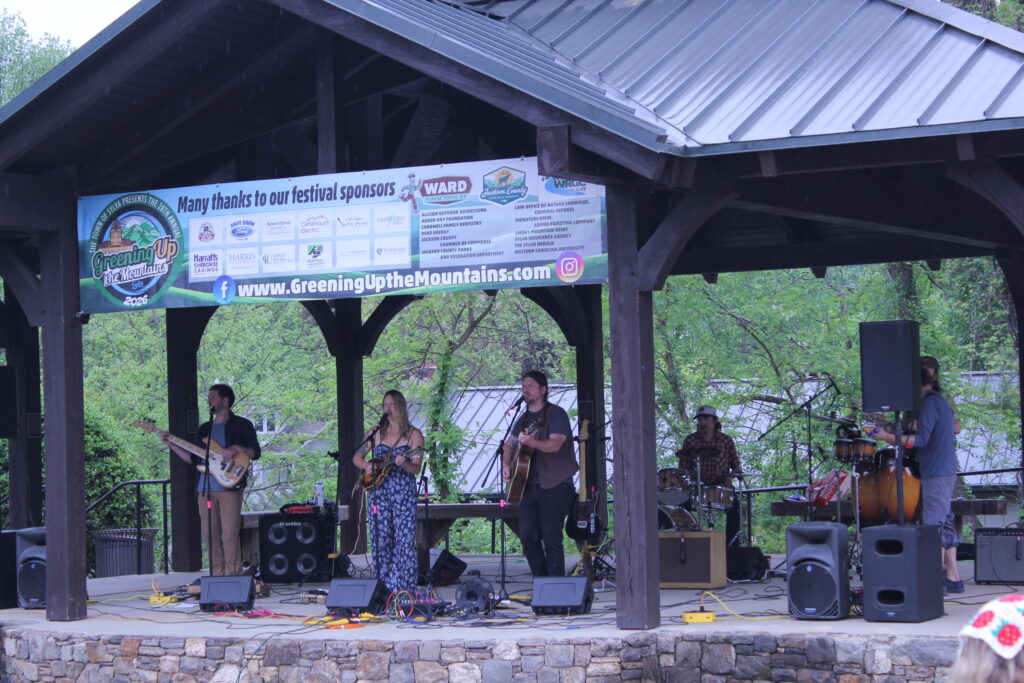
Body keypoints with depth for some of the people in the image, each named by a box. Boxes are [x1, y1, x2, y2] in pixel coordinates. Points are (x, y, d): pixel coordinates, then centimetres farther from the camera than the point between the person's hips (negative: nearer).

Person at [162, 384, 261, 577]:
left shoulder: (241, 425, 6)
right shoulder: (204, 429, 23)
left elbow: (256, 453, 1)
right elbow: (194, 459, 21)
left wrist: (237, 448, -16)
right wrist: (171, 445, 14)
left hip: (229, 486, -6)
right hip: (205, 488, 6)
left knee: (230, 535, -11)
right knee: (210, 535, 2)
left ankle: (233, 576, -10)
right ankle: (217, 575, 6)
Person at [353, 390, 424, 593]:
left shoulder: (413, 435, 2)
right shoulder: (376, 432, 12)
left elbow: (416, 469, -4)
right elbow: (357, 457, 14)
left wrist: (403, 464, -24)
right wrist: (366, 466, -7)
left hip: (403, 492, -3)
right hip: (378, 490, 3)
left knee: (404, 541, -8)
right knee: (380, 540, 2)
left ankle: (404, 589, -7)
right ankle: (384, 588, 7)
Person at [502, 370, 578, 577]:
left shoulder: (555, 414, -5)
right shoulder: (524, 418, 19)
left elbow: (555, 444, -20)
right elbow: (509, 445, 29)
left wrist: (532, 442, -37)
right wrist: (506, 464, 9)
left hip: (554, 486, -7)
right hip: (528, 486, 7)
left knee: (551, 539, -9)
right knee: (527, 536, 1)